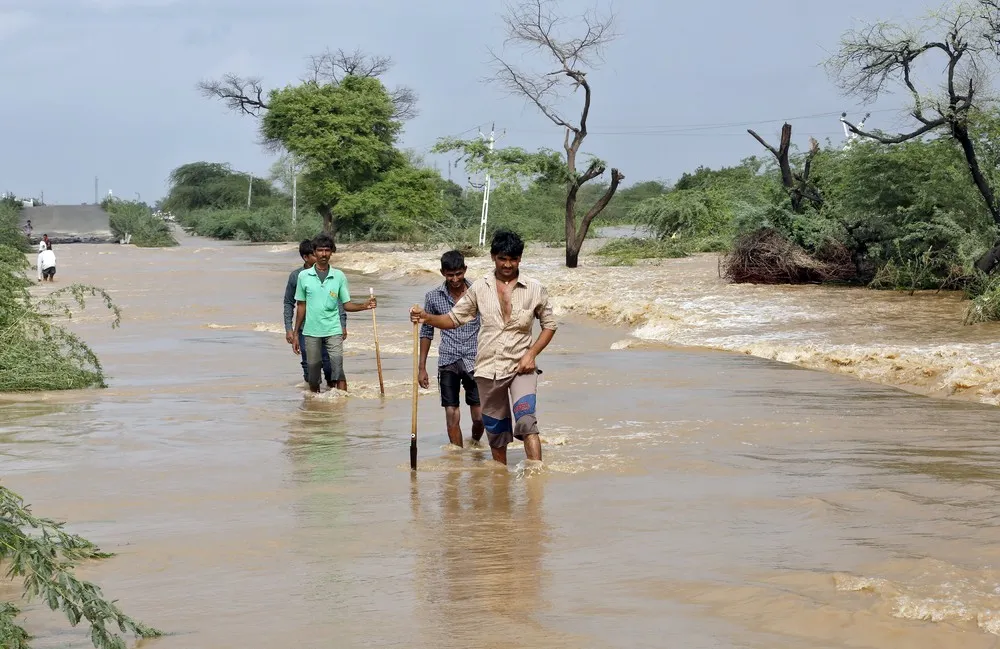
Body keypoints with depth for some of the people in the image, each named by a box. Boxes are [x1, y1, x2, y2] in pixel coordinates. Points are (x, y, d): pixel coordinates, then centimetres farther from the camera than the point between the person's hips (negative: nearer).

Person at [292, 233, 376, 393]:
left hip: (333, 330, -1)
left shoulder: (339, 276, 3)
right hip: (311, 331, 1)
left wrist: (364, 306, -13)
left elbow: (346, 305, 6)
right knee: (313, 374, 6)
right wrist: (295, 334, 8)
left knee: (338, 370, -10)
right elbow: (301, 306, 8)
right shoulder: (304, 276, 3)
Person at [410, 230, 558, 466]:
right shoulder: (479, 288, 3)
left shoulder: (534, 289, -1)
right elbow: (454, 318, 8)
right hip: (488, 369, 3)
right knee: (496, 430, 11)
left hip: (520, 366, -3)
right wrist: (426, 317, -11)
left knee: (525, 420, -23)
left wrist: (531, 353, -7)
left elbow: (549, 325, 7)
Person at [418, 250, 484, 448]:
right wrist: (422, 368, 10)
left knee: (480, 416, -2)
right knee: (452, 414, -1)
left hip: (475, 361, -1)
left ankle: (475, 444, 27)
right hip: (448, 362, 1)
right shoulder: (433, 297, 3)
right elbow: (426, 332, 11)